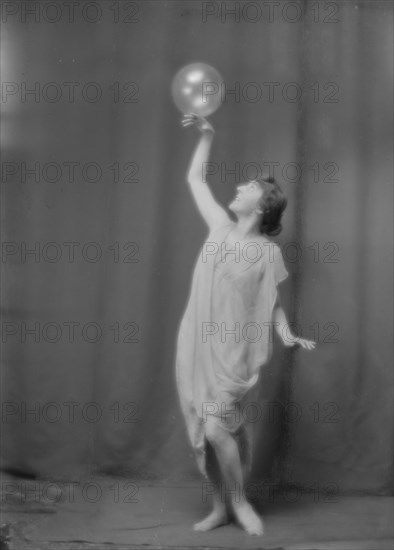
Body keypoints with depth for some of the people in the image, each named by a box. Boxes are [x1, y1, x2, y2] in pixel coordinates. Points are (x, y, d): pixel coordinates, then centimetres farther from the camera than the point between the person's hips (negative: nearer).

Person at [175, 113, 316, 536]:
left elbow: (273, 303, 0)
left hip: (232, 353, -5)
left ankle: (239, 502, 13)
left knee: (217, 429, -11)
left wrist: (288, 335, -17)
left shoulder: (268, 251, -6)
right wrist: (206, 135, 10)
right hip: (195, 346, 5)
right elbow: (195, 178, 15)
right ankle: (221, 507, 22)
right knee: (201, 433, 7)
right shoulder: (221, 227, 6)